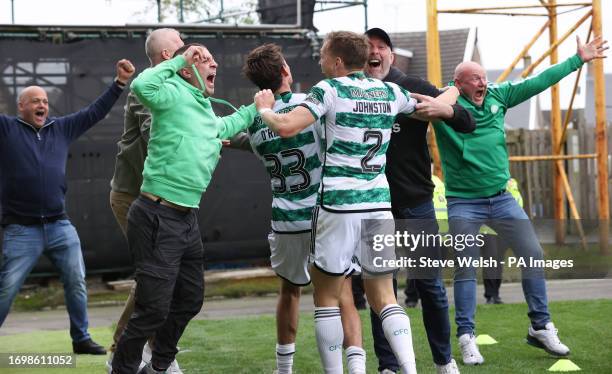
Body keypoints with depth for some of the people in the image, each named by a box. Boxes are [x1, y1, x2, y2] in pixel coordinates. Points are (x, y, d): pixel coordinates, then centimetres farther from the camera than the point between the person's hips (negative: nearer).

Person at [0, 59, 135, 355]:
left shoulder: (61, 128, 12)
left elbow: (94, 112, 16)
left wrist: (119, 83, 11)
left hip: (60, 226, 4)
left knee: (76, 283, 5)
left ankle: (81, 338, 18)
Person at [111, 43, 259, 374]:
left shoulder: (207, 113, 16)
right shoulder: (175, 96, -9)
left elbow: (226, 127, 39)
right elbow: (143, 86, -31)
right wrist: (179, 59, -19)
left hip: (187, 219, 9)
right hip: (158, 219, -9)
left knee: (190, 301, 19)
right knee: (154, 309, -8)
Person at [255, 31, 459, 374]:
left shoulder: (330, 89, -5)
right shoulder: (390, 92, 11)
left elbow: (286, 127, -17)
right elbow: (439, 108, 26)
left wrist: (264, 108, 4)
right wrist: (452, 91, 49)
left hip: (339, 205, -5)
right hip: (380, 203, 5)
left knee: (326, 297, 7)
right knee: (384, 298, 10)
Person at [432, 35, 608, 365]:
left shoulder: (497, 96, 3)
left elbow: (538, 82, 9)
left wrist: (578, 60, 13)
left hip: (501, 198, 5)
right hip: (463, 203, -5)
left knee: (533, 256, 2)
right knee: (466, 269, -3)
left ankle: (541, 328, 14)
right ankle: (466, 338, 6)